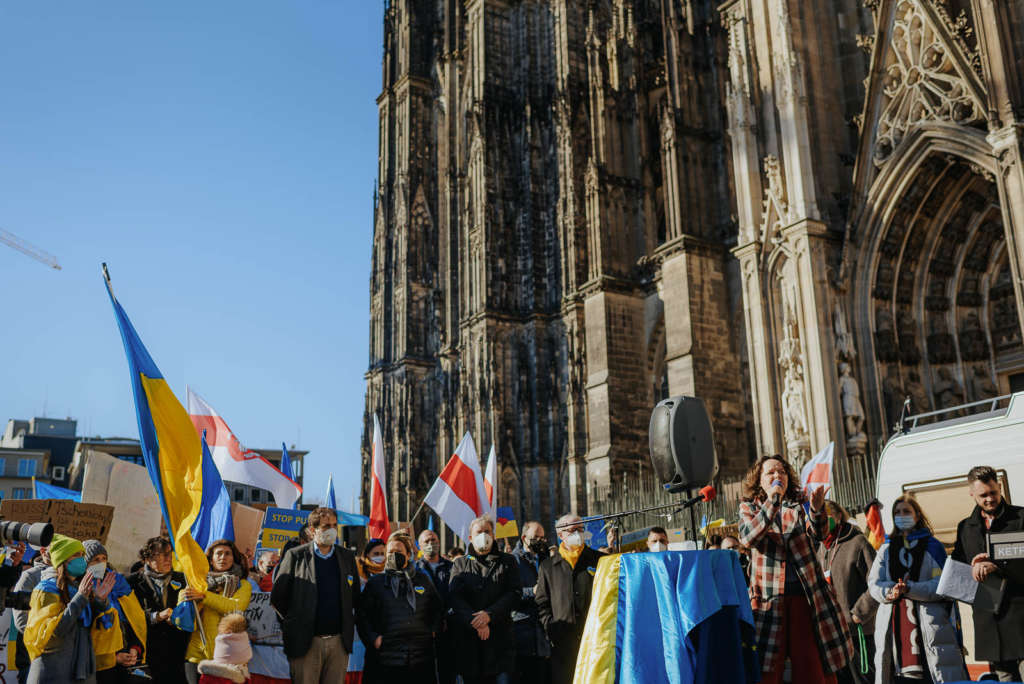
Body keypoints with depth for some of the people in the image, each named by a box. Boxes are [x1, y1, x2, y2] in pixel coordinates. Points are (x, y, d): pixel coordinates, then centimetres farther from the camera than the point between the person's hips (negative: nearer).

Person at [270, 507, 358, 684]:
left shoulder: (347, 556, 8)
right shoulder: (296, 556, -2)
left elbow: (355, 595, 16)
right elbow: (277, 597, 1)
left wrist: (350, 625, 10)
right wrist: (291, 624, 3)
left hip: (339, 641, 3)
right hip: (306, 642, -3)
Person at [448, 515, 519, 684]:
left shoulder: (507, 561, 12)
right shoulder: (461, 564, 13)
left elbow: (514, 594, 0)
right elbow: (455, 598, 1)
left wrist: (489, 615, -14)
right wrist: (476, 622, -13)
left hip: (500, 635, -1)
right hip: (468, 637, 1)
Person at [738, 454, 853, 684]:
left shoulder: (800, 502, 12)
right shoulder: (749, 506, 9)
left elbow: (818, 534, -6)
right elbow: (747, 538, -11)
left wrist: (817, 509, -28)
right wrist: (772, 502, -19)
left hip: (805, 593, 1)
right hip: (769, 595, -1)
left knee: (811, 665, 0)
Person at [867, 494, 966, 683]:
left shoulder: (932, 546, 9)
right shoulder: (886, 549, 17)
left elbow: (942, 584, -3)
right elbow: (874, 583, 8)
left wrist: (910, 589, -17)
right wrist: (890, 591, -14)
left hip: (929, 623, -2)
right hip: (893, 623, 2)